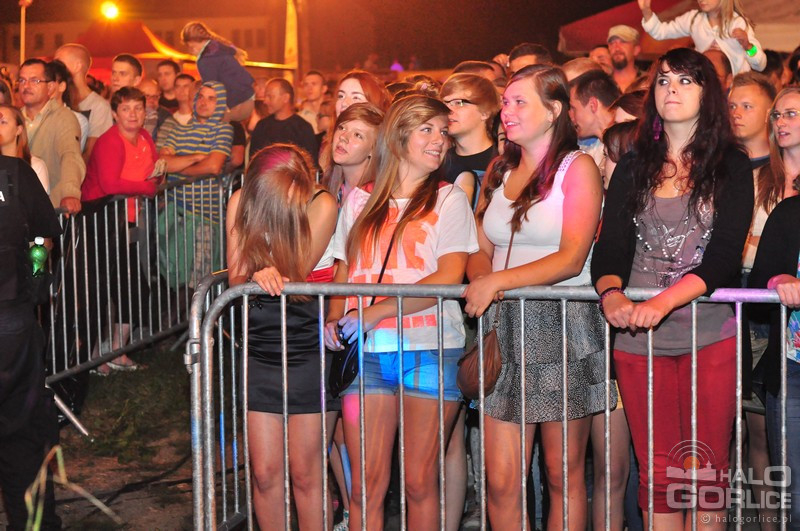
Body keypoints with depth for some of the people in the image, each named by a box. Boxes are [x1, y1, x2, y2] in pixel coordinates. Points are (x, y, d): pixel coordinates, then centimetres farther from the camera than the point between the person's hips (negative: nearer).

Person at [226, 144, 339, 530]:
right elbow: (235, 278, -6)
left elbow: (295, 273, -15)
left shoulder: (322, 205, -13)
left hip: (309, 350, -3)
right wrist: (256, 276, -26)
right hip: (259, 350, 3)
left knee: (305, 472, 1)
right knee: (264, 472, 5)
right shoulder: (240, 202, -4)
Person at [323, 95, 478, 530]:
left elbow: (449, 275, -6)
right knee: (365, 485, 0)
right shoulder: (359, 201, 15)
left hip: (429, 350, -2)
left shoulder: (448, 198, 7)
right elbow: (344, 274, 18)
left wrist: (378, 311, -13)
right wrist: (335, 319, -3)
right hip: (367, 352, 2)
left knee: (420, 481, 1)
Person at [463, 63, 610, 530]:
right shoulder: (499, 170, 17)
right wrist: (481, 279, -4)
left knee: (564, 475, 3)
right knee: (501, 481, -1)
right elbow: (482, 251, 18)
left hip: (566, 327, -5)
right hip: (507, 331, 5)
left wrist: (499, 281, -18)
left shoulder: (578, 168, -1)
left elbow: (572, 258, -11)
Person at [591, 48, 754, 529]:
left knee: (708, 468, 3)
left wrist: (662, 302, -24)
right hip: (637, 336, 2)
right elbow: (610, 248, 3)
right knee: (657, 472, 7)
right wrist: (611, 293, -20)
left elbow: (724, 255, -9)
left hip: (711, 332, -2)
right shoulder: (633, 168, 11)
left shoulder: (731, 166, 2)